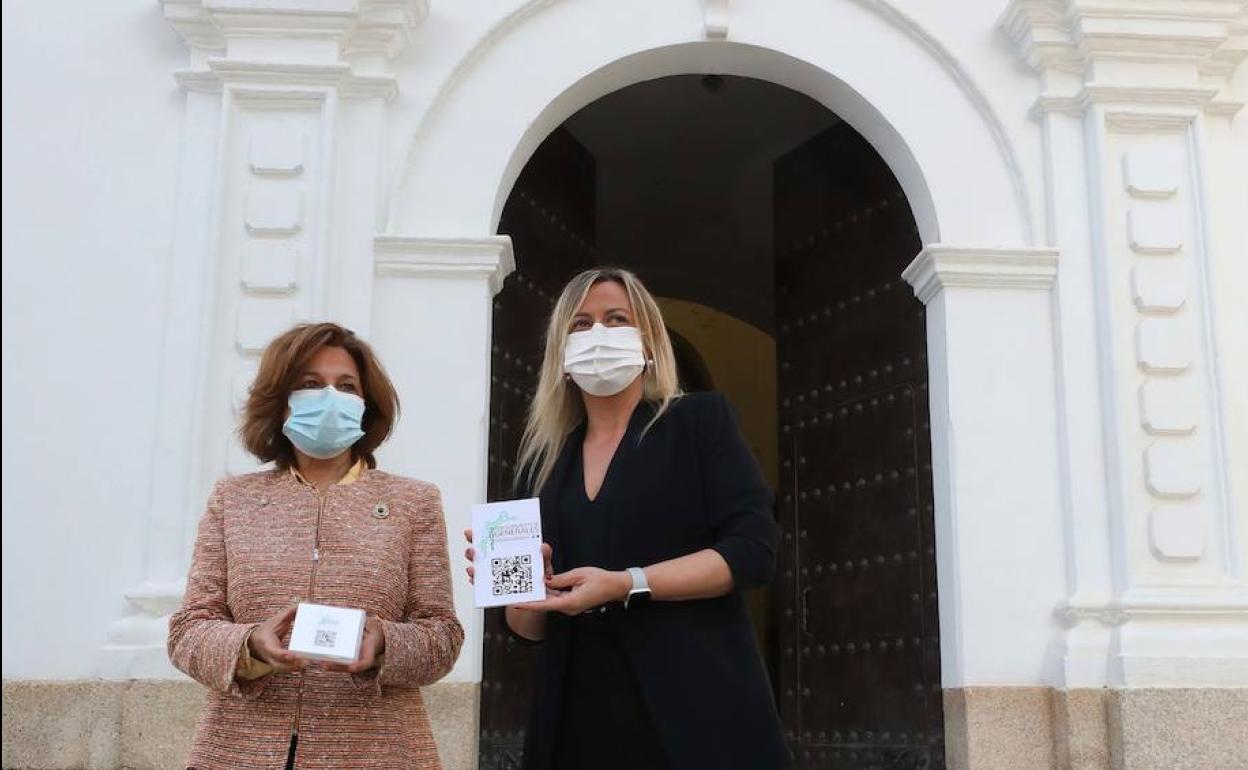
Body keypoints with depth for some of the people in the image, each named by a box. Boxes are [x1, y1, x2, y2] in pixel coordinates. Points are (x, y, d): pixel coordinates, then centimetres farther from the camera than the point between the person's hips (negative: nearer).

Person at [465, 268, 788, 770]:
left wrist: (625, 585, -20)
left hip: (694, 713, -3)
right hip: (577, 722, 4)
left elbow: (754, 547, -10)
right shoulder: (545, 460, 11)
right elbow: (530, 626, 14)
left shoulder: (700, 420, 2)